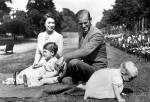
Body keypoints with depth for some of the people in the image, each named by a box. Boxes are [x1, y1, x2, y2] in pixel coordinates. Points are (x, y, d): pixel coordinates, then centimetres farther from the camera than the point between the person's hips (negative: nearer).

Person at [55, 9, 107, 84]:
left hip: (97, 69, -8)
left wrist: (63, 57, -30)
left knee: (73, 63, -31)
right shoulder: (82, 33, 11)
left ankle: (75, 85, -7)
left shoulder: (97, 34, -17)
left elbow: (84, 52, -29)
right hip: (86, 65, 8)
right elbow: (79, 52, 9)